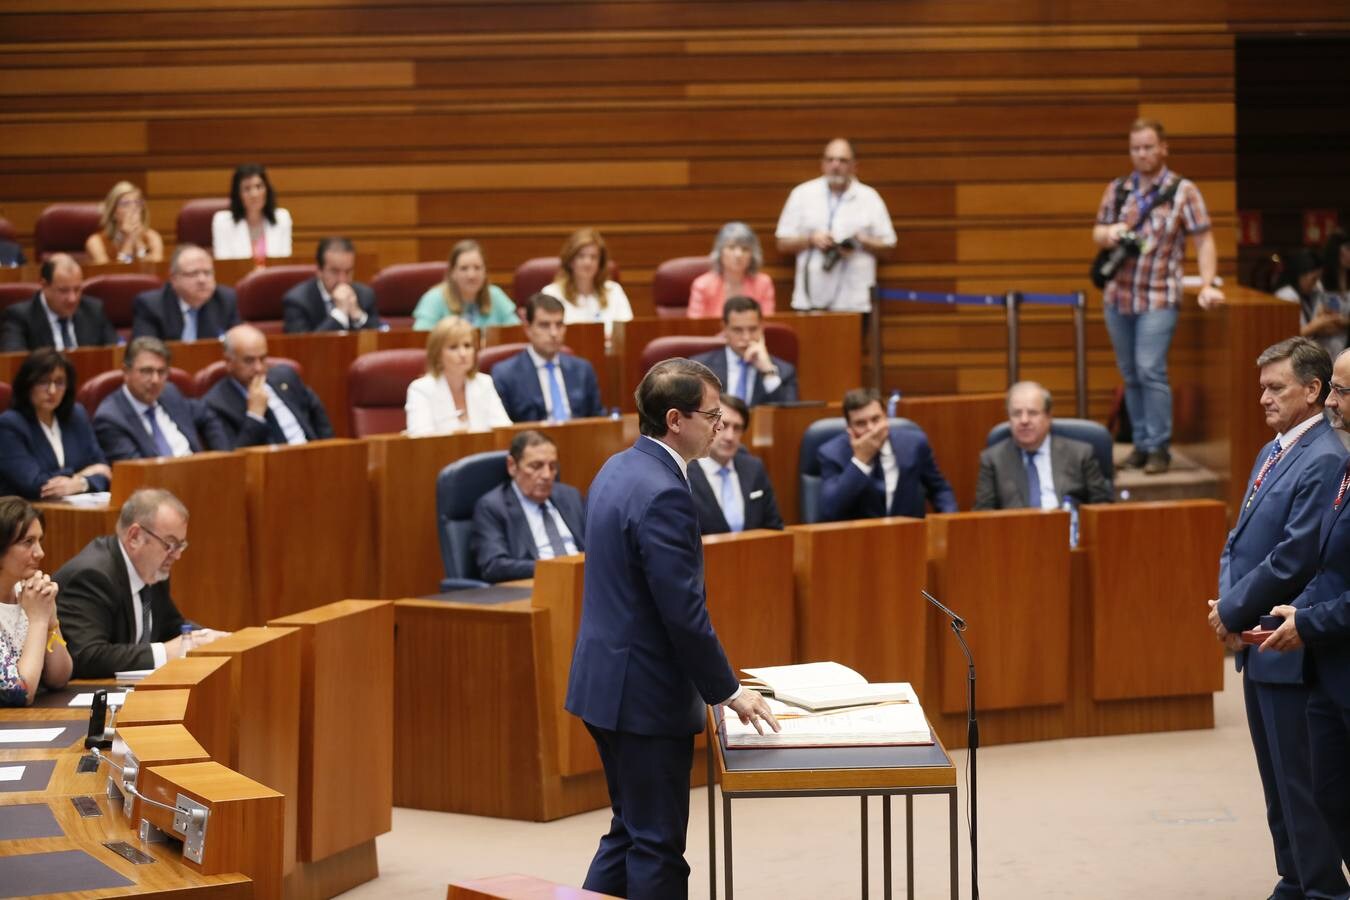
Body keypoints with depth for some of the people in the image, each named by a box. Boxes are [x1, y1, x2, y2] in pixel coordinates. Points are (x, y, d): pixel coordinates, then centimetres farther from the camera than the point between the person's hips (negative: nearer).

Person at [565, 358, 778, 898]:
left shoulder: (618, 470, 9)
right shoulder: (662, 494, -22)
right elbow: (684, 611, -23)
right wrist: (728, 692, -12)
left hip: (606, 682, 10)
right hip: (645, 693, -10)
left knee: (631, 830, 18)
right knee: (658, 846, 0)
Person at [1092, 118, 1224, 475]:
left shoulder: (1183, 191, -3)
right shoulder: (1117, 190, 9)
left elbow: (1204, 241, -4)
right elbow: (1098, 233, 17)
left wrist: (1208, 285, -16)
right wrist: (1109, 233, -8)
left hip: (1158, 298, -5)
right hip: (1118, 295, 5)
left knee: (1150, 371, -14)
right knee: (1130, 375, 10)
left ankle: (1158, 447, -8)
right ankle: (1141, 442, 19)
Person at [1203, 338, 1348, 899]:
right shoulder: (1271, 454, 13)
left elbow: (1295, 557, -21)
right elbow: (1239, 541, 17)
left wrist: (1233, 611, -12)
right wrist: (1227, 605, -1)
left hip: (1290, 648, -9)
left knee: (1300, 782, -4)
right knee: (1276, 778, 15)